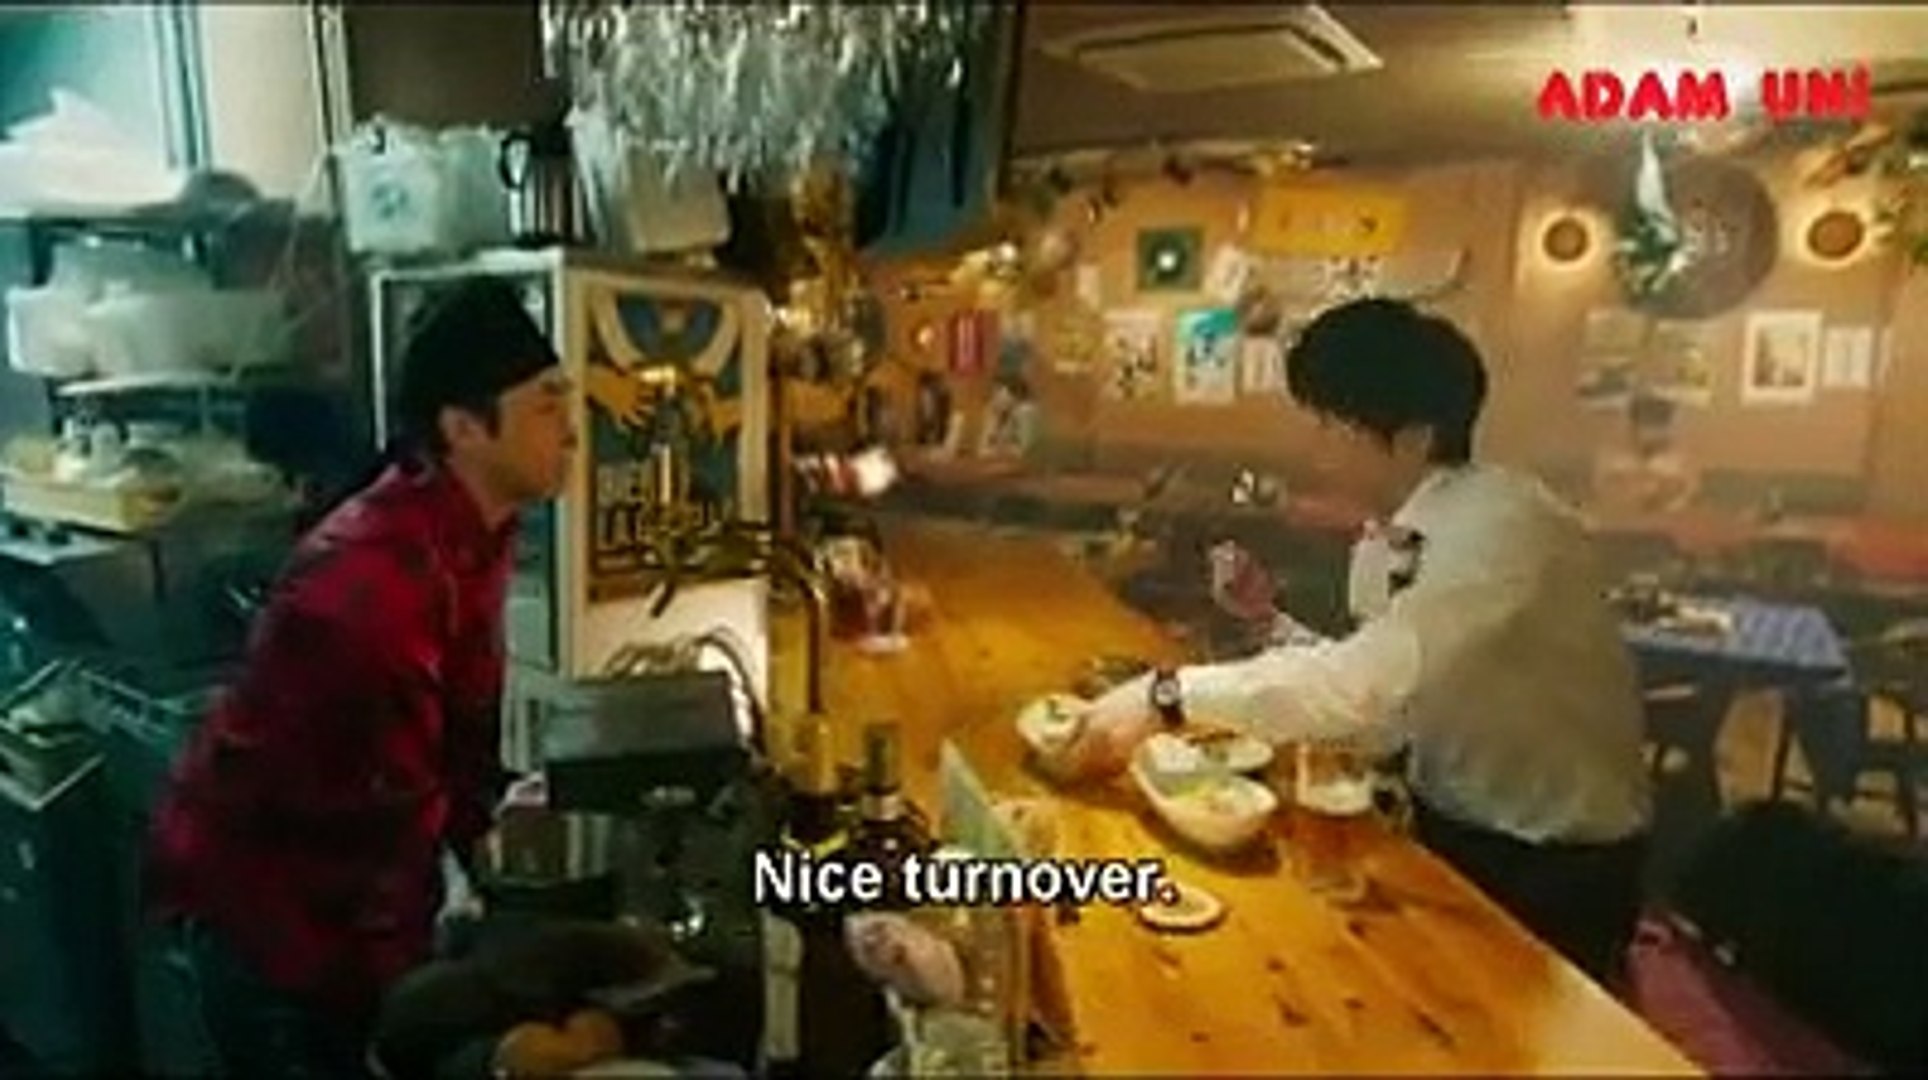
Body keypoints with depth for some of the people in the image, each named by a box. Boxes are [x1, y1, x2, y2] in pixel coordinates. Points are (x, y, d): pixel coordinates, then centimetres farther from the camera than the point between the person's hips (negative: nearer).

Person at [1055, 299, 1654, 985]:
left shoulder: (1504, 528, -28)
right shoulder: (1387, 540, -2)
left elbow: (1377, 682, -40)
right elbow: (1380, 703, 1)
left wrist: (1167, 695, -39)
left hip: (1557, 864, -7)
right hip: (1449, 826, 7)